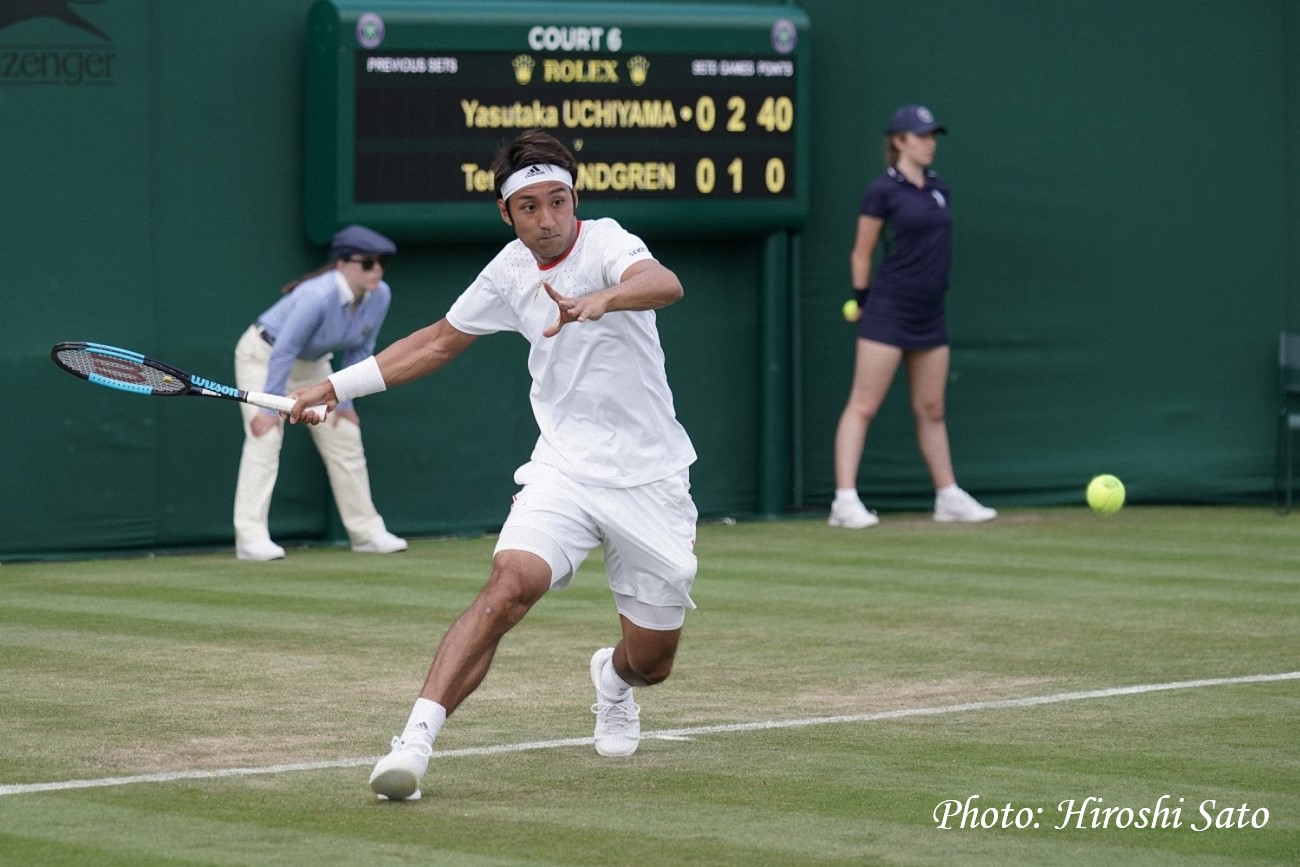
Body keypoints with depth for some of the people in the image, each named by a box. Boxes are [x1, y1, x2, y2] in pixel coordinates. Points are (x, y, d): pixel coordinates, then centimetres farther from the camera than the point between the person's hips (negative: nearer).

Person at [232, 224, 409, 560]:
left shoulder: (380, 296, -17)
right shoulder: (318, 297, -37)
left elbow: (359, 351, -3)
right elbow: (283, 353, -32)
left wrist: (344, 402, -2)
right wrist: (269, 408, -30)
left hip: (312, 364, 7)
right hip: (263, 356, -7)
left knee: (345, 439, 8)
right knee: (265, 439, -19)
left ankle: (366, 532, 19)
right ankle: (251, 538, -23)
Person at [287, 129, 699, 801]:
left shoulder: (605, 242, -11)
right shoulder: (509, 273, 4)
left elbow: (665, 284, -34)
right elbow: (441, 340, 22)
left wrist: (601, 299, -55)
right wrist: (338, 386, 21)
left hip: (648, 480, -2)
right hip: (563, 469, 2)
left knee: (651, 661, 6)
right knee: (513, 581, -28)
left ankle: (613, 680, 46)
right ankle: (415, 740, -33)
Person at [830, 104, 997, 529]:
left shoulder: (938, 189, 11)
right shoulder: (883, 191, -8)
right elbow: (862, 253, -1)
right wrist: (862, 299, 3)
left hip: (929, 315, 7)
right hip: (888, 313, -7)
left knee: (931, 410, 13)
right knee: (863, 405, -7)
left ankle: (948, 496, 20)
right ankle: (845, 500, -10)